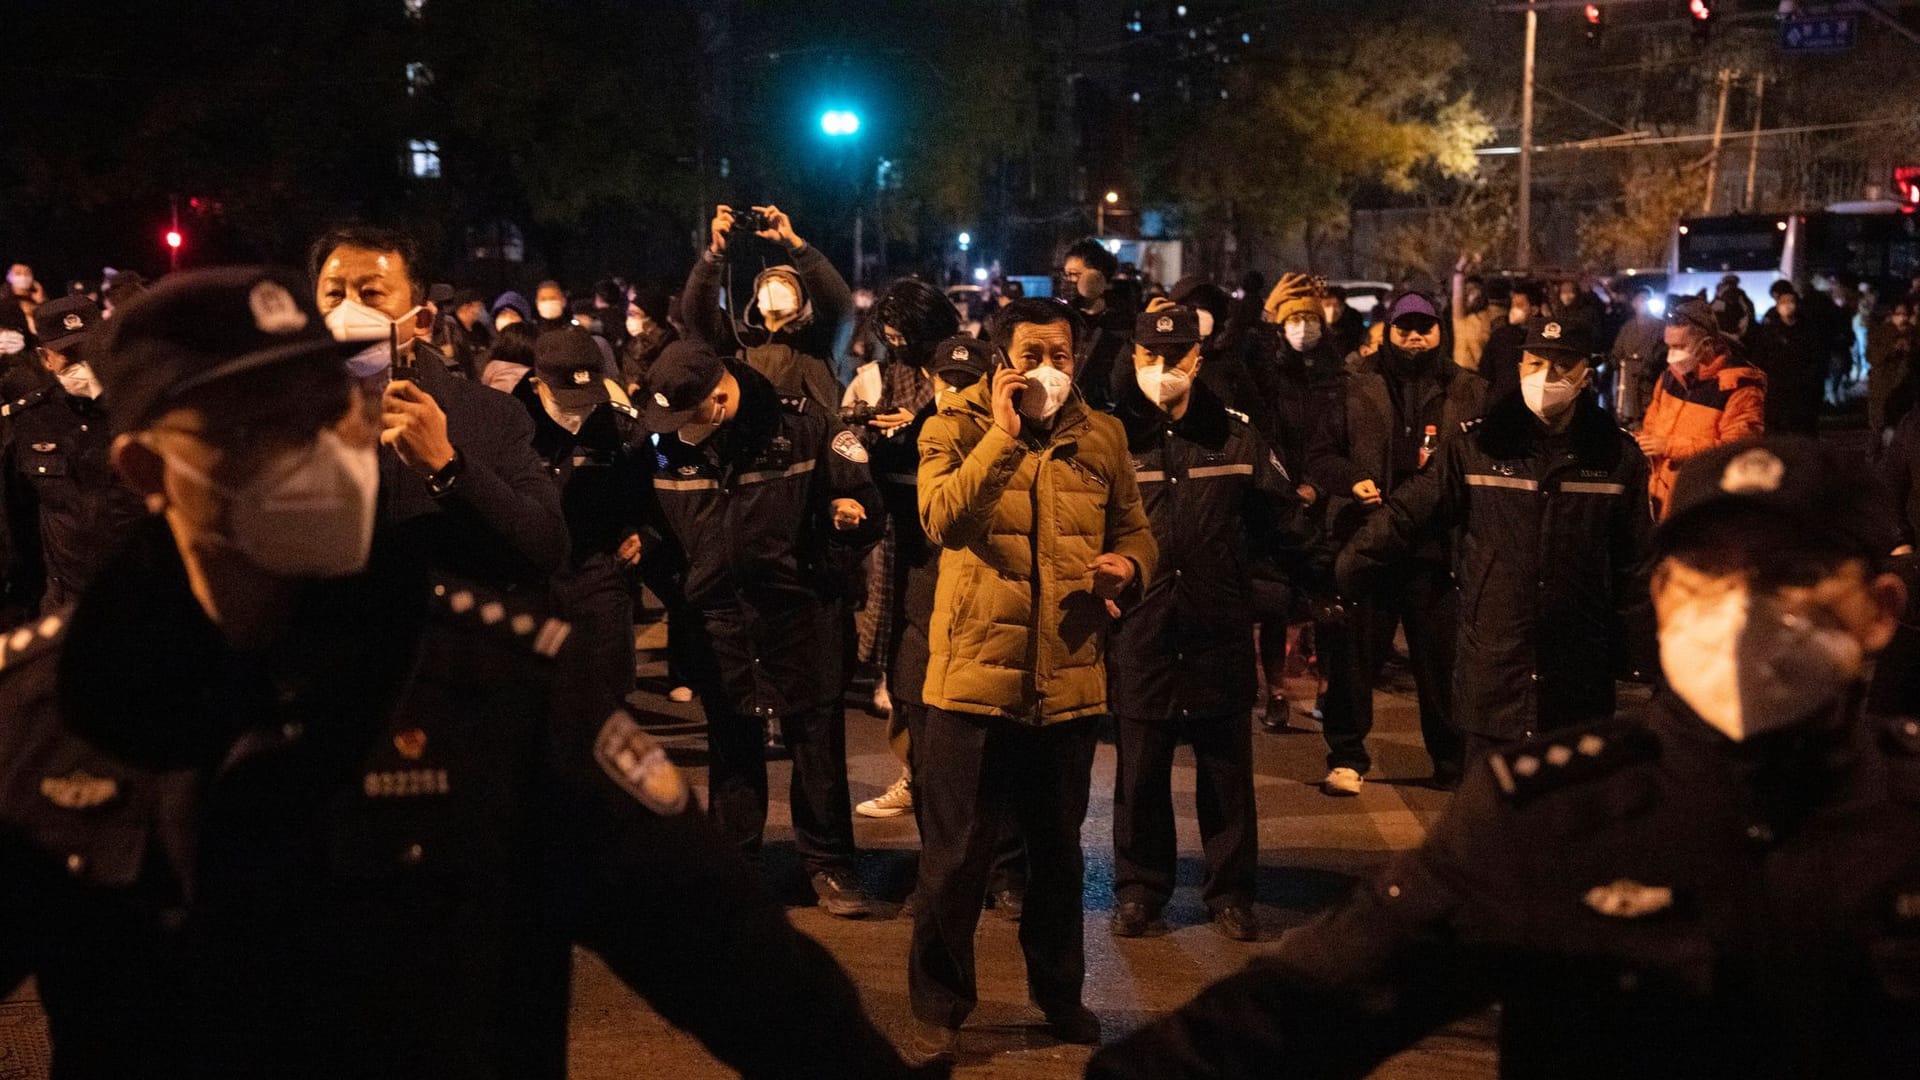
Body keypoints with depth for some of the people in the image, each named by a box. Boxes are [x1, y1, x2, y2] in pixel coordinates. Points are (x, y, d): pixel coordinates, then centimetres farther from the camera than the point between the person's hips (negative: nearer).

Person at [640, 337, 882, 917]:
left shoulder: (802, 428, -10)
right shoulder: (669, 445, 0)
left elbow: (862, 505, -4)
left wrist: (824, 576, -7)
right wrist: (680, 593, 2)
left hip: (798, 614, -3)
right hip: (718, 619, 3)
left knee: (817, 738, 2)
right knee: (731, 742, 11)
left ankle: (828, 864, 13)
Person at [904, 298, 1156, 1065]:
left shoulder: (1102, 436, 6)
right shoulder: (955, 428, -4)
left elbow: (1135, 531, 16)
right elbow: (943, 519, -21)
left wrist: (1127, 565, -7)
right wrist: (1004, 433, -23)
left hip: (1069, 679, 3)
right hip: (974, 675, -3)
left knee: (1059, 852, 17)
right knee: (954, 858, 3)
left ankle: (1060, 992, 35)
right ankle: (938, 1009, 17)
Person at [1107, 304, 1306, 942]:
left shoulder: (1234, 436, 5)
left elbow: (1283, 524, 13)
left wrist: (1240, 568, 7)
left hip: (1220, 633, 1)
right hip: (1138, 633, -1)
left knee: (1227, 772, 9)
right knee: (1139, 774, 7)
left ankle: (1231, 892, 22)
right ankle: (1138, 891, 21)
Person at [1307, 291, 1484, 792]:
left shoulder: (1468, 392, 9)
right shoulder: (1356, 384, 7)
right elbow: (1321, 454, 7)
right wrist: (1352, 481, -11)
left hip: (1437, 545, 0)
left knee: (1443, 655, 5)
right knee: (1354, 653, 4)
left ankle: (1452, 757, 20)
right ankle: (1347, 757, 16)